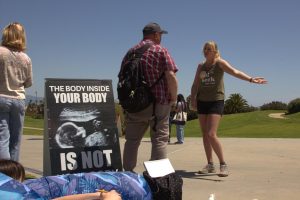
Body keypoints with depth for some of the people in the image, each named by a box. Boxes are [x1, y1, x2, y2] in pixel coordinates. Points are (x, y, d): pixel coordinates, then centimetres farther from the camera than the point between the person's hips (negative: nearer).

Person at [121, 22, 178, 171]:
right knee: (159, 140, 1)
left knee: (132, 139, 12)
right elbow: (171, 77, -14)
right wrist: (173, 97, -2)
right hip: (159, 103, -4)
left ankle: (128, 173, 15)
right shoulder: (161, 51, -4)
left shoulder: (130, 52, 12)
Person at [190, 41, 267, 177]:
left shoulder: (219, 62, -3)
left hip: (216, 101, -6)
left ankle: (223, 164, -4)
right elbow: (195, 85, 8)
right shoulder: (201, 66, 12)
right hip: (202, 102, 6)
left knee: (211, 135, -17)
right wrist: (193, 99, -7)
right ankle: (210, 165, 18)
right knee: (205, 135, 8)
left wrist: (250, 79, -34)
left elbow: (234, 72, -18)